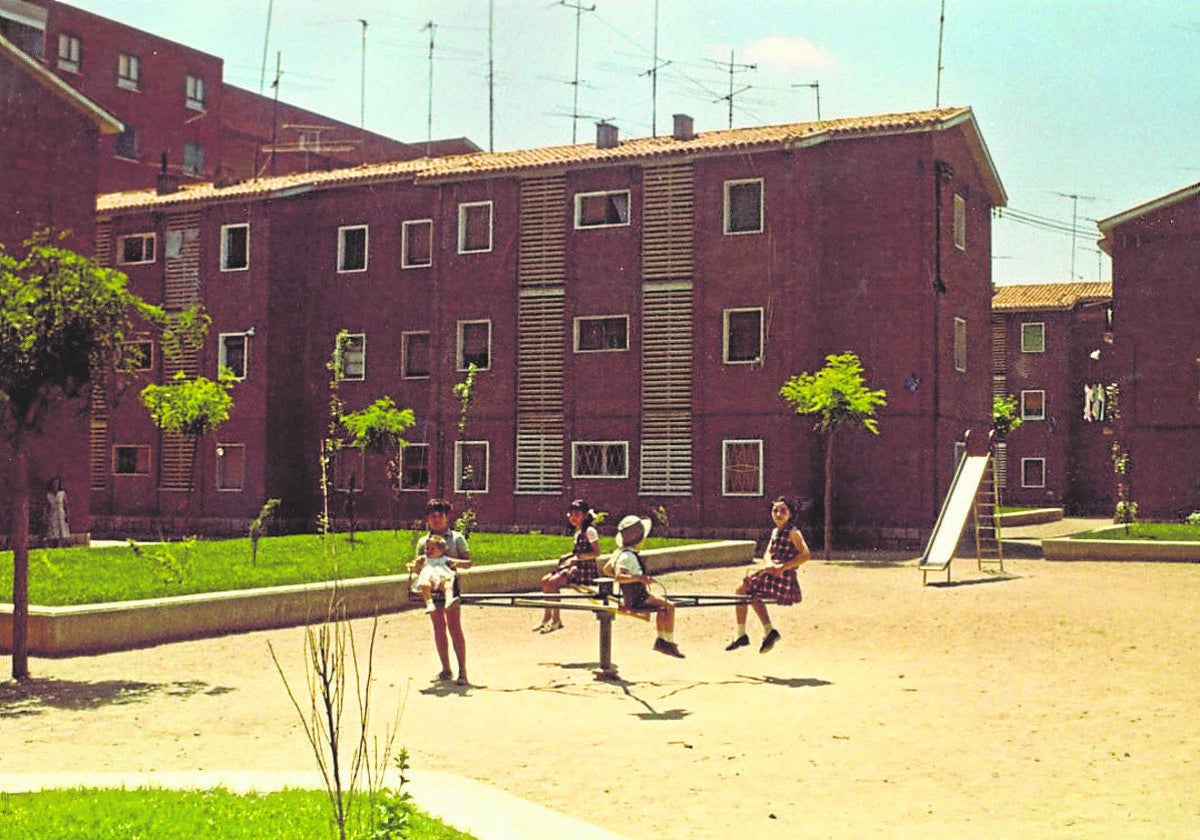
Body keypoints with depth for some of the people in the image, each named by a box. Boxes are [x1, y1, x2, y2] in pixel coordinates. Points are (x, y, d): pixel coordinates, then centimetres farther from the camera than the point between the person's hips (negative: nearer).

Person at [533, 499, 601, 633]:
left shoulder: (589, 531, -11)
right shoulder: (578, 531, 18)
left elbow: (596, 552, -17)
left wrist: (577, 557, -21)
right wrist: (568, 557, 9)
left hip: (585, 569, -10)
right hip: (576, 566, 10)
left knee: (553, 582, -23)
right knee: (545, 581, -2)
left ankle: (556, 620, -14)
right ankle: (547, 617, 3)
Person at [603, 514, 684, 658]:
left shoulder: (620, 552, 6)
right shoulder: (628, 556, -23)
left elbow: (606, 569, 19)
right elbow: (618, 577, -35)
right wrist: (638, 577, -45)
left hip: (630, 596, 10)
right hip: (637, 599, -10)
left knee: (663, 606, 22)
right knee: (669, 607, -11)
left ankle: (661, 640, 24)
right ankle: (669, 643, -7)